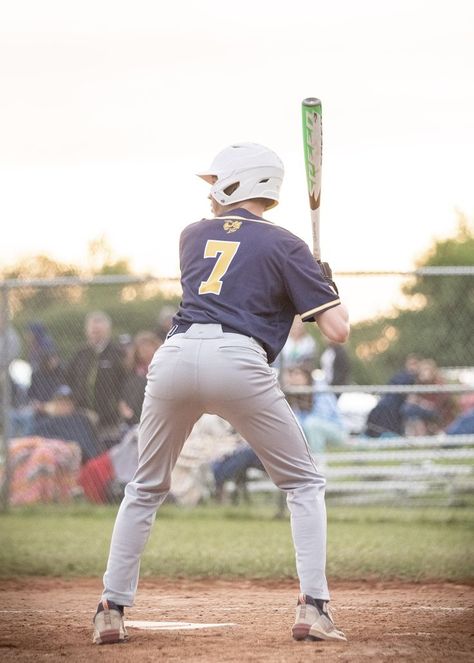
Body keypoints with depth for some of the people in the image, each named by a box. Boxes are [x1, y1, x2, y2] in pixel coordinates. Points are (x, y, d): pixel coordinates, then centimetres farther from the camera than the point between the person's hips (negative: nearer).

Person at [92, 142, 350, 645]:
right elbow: (338, 330, 7)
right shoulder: (284, 245, 12)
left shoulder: (194, 236, 23)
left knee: (145, 488, 22)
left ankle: (111, 611, 15)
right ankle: (312, 608, -1)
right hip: (238, 362, -3)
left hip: (175, 355, 3)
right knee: (303, 484, 13)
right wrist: (325, 282, 26)